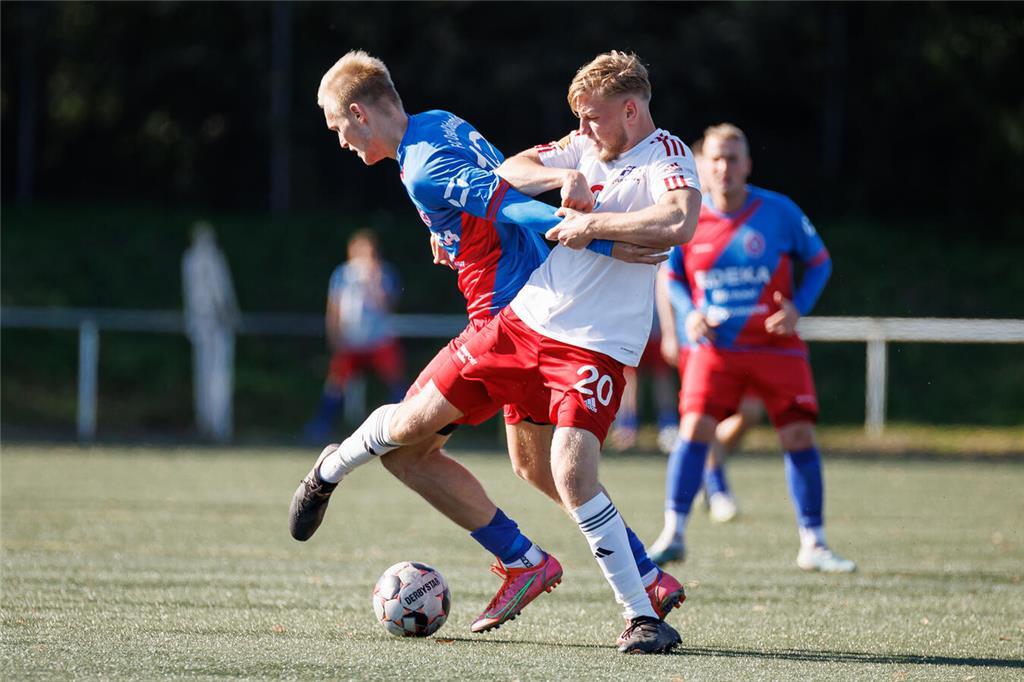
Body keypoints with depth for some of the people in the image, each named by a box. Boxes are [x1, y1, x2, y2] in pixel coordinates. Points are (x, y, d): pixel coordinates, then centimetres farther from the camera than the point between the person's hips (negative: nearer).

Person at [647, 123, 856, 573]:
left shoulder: (780, 212, -5)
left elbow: (818, 262, 7)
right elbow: (673, 277, 13)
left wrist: (798, 307, -9)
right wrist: (690, 315, -6)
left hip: (775, 346, 0)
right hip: (714, 346, 0)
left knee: (799, 436, -4)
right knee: (695, 429, -14)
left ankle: (813, 544, 8)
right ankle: (673, 535, -4)